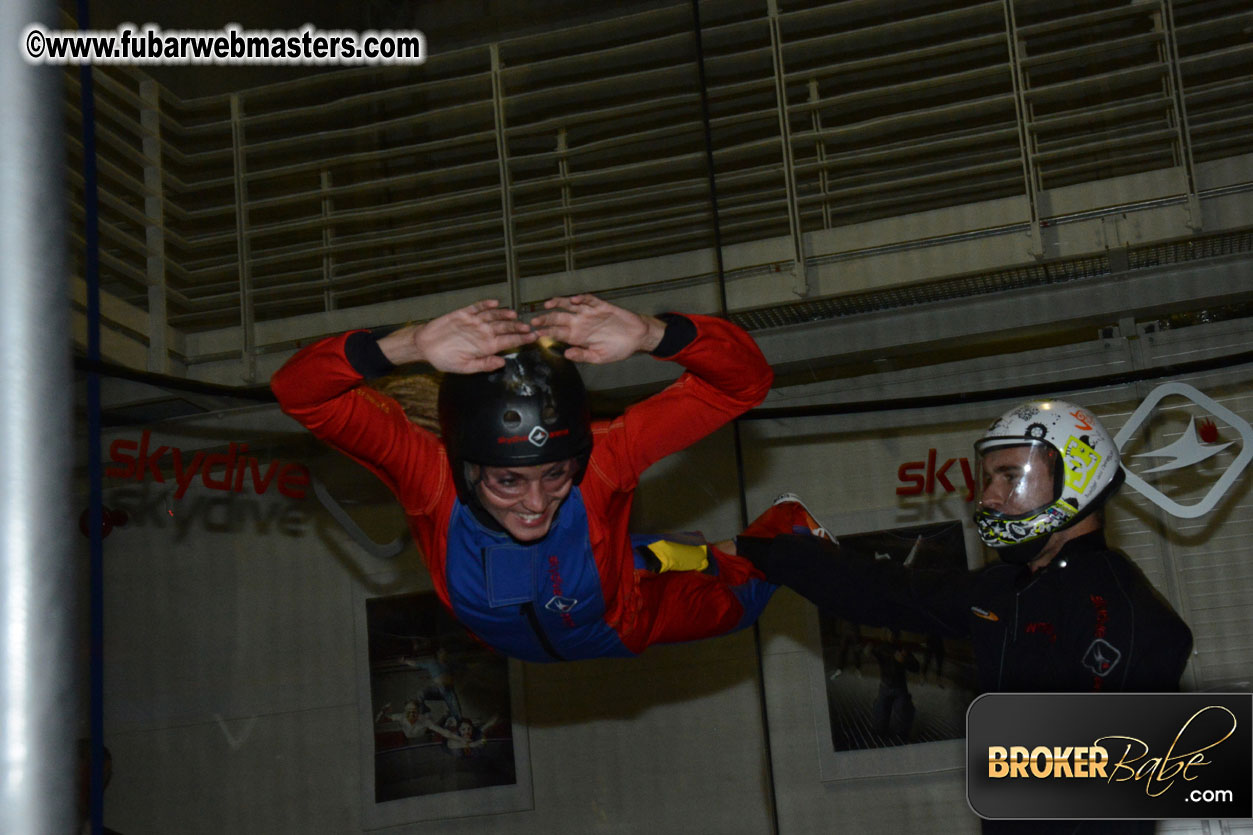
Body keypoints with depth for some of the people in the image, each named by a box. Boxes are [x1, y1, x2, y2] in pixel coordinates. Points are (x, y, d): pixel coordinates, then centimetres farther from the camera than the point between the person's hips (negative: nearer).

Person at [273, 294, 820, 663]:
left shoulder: (607, 458, -42)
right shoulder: (430, 475, -41)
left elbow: (743, 382, -42)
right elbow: (298, 391, -50)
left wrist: (654, 335, -61)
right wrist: (407, 347, -68)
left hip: (629, 621, -1)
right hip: (508, 645, 2)